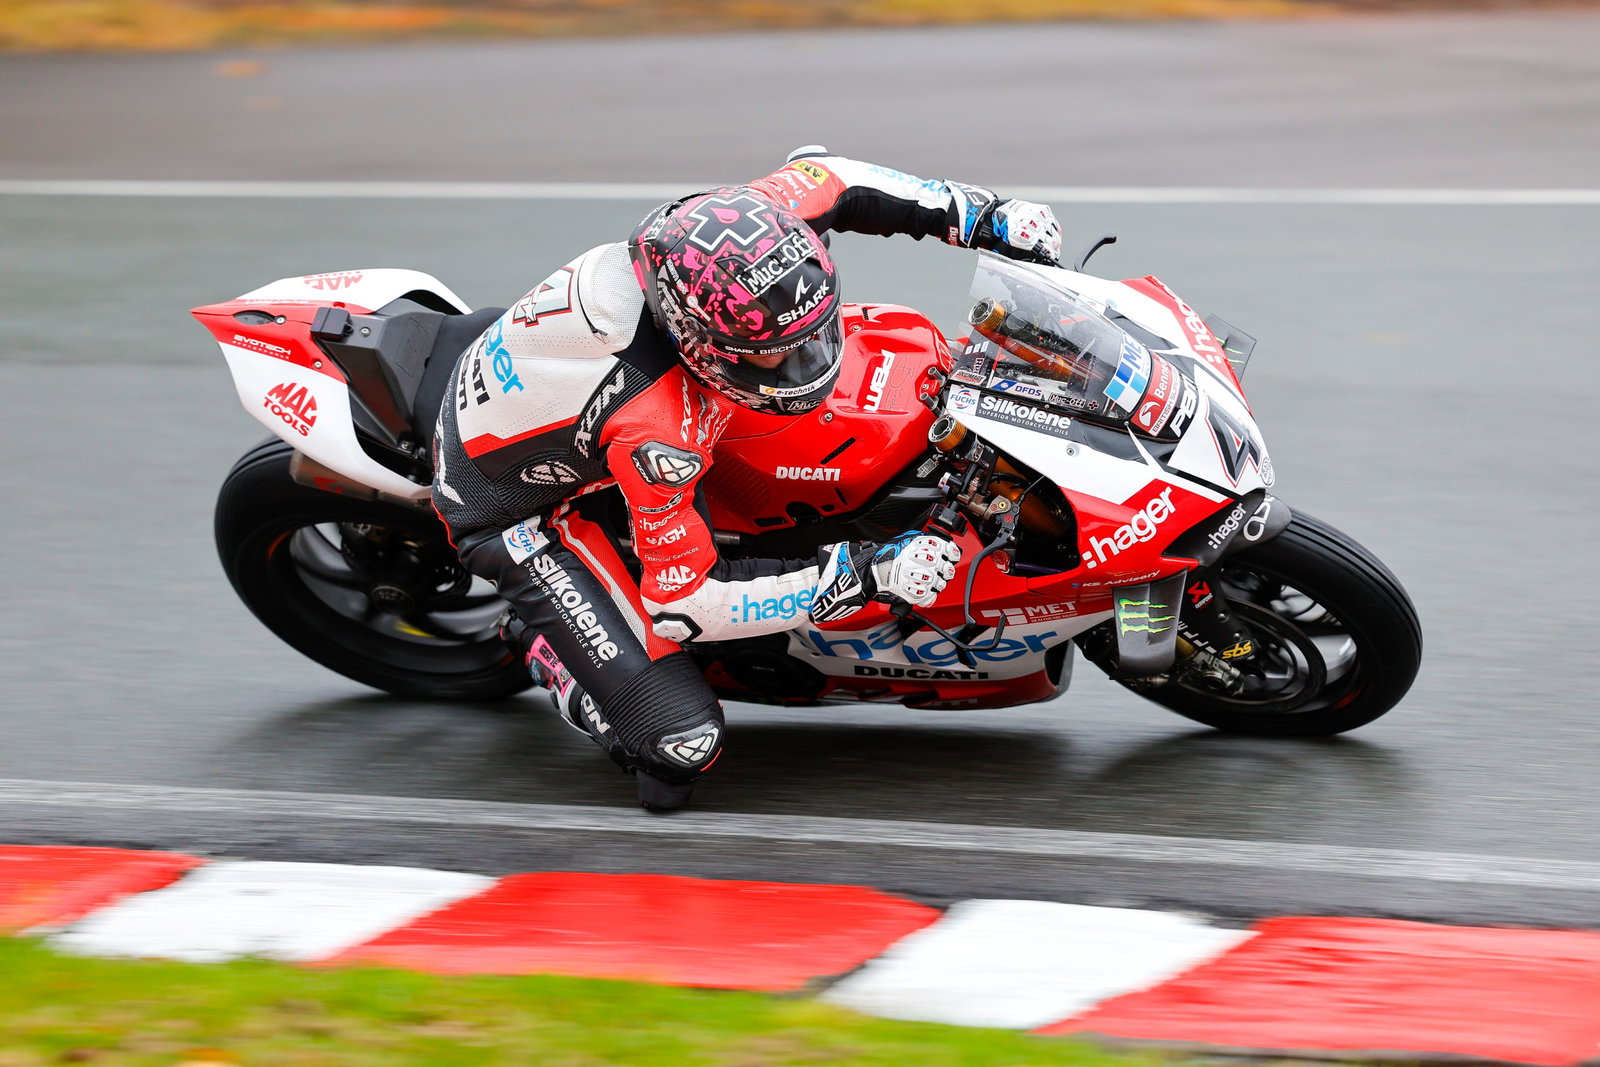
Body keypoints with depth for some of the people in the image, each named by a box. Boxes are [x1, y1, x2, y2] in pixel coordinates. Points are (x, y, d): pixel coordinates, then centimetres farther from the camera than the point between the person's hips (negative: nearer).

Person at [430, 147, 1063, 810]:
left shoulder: (711, 235, -25)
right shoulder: (657, 430, -42)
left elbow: (818, 174, -4)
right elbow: (682, 601, -30)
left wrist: (982, 216, -10)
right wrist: (863, 577, -33)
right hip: (518, 514, -8)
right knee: (680, 741, -16)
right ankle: (539, 640, 10)